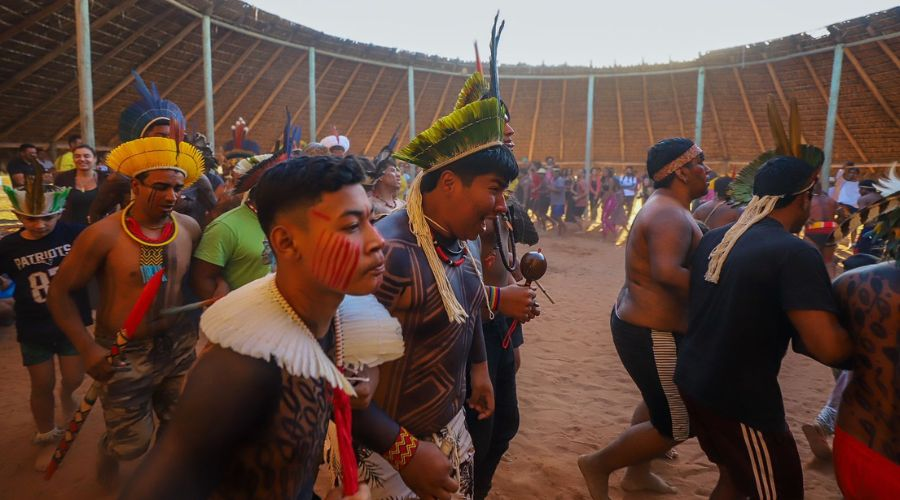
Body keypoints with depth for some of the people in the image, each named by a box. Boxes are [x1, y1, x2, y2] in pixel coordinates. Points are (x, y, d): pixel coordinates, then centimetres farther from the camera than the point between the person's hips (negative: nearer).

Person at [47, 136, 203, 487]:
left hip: (178, 347, 4)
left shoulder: (189, 228, -5)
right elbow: (59, 292, -9)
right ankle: (108, 453, 47)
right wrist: (87, 347, -16)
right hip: (124, 354, -4)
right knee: (131, 444, 9)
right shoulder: (104, 235, -17)